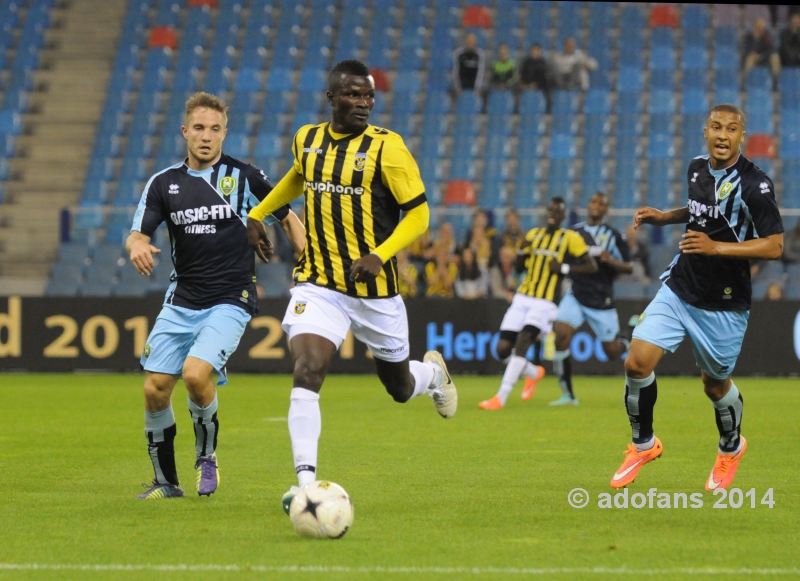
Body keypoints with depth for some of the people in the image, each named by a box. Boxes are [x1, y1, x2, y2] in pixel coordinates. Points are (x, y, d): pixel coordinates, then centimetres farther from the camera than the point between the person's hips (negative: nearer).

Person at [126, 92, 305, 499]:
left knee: (196, 373, -25)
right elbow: (137, 234, 2)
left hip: (230, 301, -4)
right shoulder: (164, 183, 5)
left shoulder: (244, 177, -2)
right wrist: (137, 247, -22)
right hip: (181, 302, 4)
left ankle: (206, 455, 3)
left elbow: (288, 220, 5)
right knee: (155, 389, -4)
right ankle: (165, 481, 14)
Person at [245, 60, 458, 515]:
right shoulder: (307, 139, 3)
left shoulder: (385, 147, -11)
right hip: (319, 285, 2)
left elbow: (418, 213, -10)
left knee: (401, 389, 15)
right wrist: (258, 214, 21)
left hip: (375, 290, -2)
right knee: (306, 374, -21)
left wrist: (380, 255, -24)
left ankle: (434, 372, 53)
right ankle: (306, 482, -20)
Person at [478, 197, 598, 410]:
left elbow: (592, 266, 0)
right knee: (503, 349, -3)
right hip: (523, 298, 6)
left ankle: (501, 398, -24)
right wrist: (521, 251, 0)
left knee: (522, 340, -25)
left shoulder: (570, 238, 0)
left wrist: (564, 268, -12)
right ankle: (534, 373, 28)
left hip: (545, 303, -6)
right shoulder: (534, 234, 14)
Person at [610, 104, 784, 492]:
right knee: (637, 362, -10)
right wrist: (663, 217, 7)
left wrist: (715, 246, -27)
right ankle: (643, 445, 12)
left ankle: (731, 448, 42)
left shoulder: (754, 184, -18)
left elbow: (774, 246, -20)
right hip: (679, 289, 5)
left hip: (723, 306, -5)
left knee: (715, 384, 10)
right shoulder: (697, 168, 3)